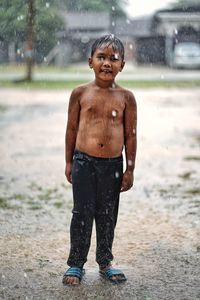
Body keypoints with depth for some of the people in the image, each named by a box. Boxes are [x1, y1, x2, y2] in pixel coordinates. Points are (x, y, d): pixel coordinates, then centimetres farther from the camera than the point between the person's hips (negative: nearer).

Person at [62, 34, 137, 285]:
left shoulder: (126, 97, -1)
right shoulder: (81, 93, -2)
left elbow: (130, 135, 3)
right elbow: (72, 129, 5)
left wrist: (130, 169, 3)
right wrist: (69, 163, 6)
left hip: (113, 164, 1)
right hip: (84, 162, -1)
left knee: (107, 215, 12)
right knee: (82, 213, 4)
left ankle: (105, 262, 28)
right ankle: (76, 264, 18)